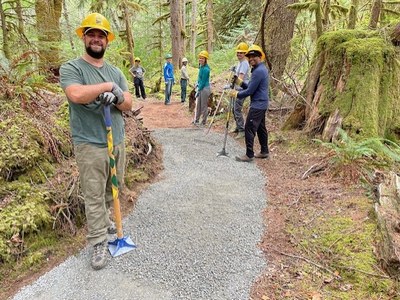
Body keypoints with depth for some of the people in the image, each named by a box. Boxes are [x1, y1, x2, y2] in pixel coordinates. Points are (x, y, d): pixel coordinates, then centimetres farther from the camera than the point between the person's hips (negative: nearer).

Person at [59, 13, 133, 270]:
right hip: (90, 145, -5)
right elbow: (76, 95, -26)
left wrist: (117, 97, -17)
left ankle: (103, 222, 38)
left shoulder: (116, 72, 12)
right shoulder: (71, 68, -5)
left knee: (112, 191, 16)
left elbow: (128, 104, 5)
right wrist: (108, 86, -17)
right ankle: (99, 243, 11)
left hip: (117, 141, 6)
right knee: (94, 196, 1)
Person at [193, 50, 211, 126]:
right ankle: (196, 120, 28)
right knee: (198, 105, 16)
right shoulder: (201, 67, 9)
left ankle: (203, 122, 12)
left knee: (204, 106, 1)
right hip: (200, 88, 9)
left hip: (205, 88, -9)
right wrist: (197, 85, 8)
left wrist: (199, 90, -12)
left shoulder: (205, 69, -19)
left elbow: (203, 81, -17)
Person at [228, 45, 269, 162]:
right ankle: (264, 151, 26)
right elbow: (251, 87, 16)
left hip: (257, 105, -11)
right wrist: (240, 82, 5)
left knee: (249, 128, -7)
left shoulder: (258, 71, -18)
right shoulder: (261, 69, 15)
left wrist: (236, 94, -6)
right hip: (261, 104, 11)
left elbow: (250, 91, -19)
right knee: (261, 128, 16)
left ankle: (249, 155, -3)